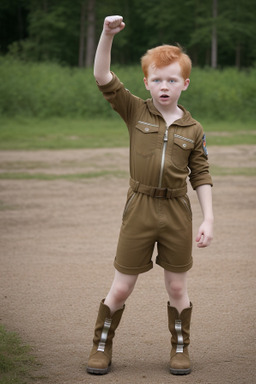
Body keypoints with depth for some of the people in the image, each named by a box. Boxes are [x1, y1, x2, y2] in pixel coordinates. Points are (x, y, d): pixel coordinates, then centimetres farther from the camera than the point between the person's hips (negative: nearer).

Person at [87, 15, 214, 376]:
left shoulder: (193, 130, 1)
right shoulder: (135, 112, -1)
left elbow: (201, 177, 5)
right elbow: (103, 77, -10)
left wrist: (208, 219, -2)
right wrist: (108, 34, -22)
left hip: (177, 212, 1)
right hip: (140, 210, -1)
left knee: (177, 287, 10)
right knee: (121, 288, 5)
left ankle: (180, 348, 27)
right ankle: (102, 346, 22)